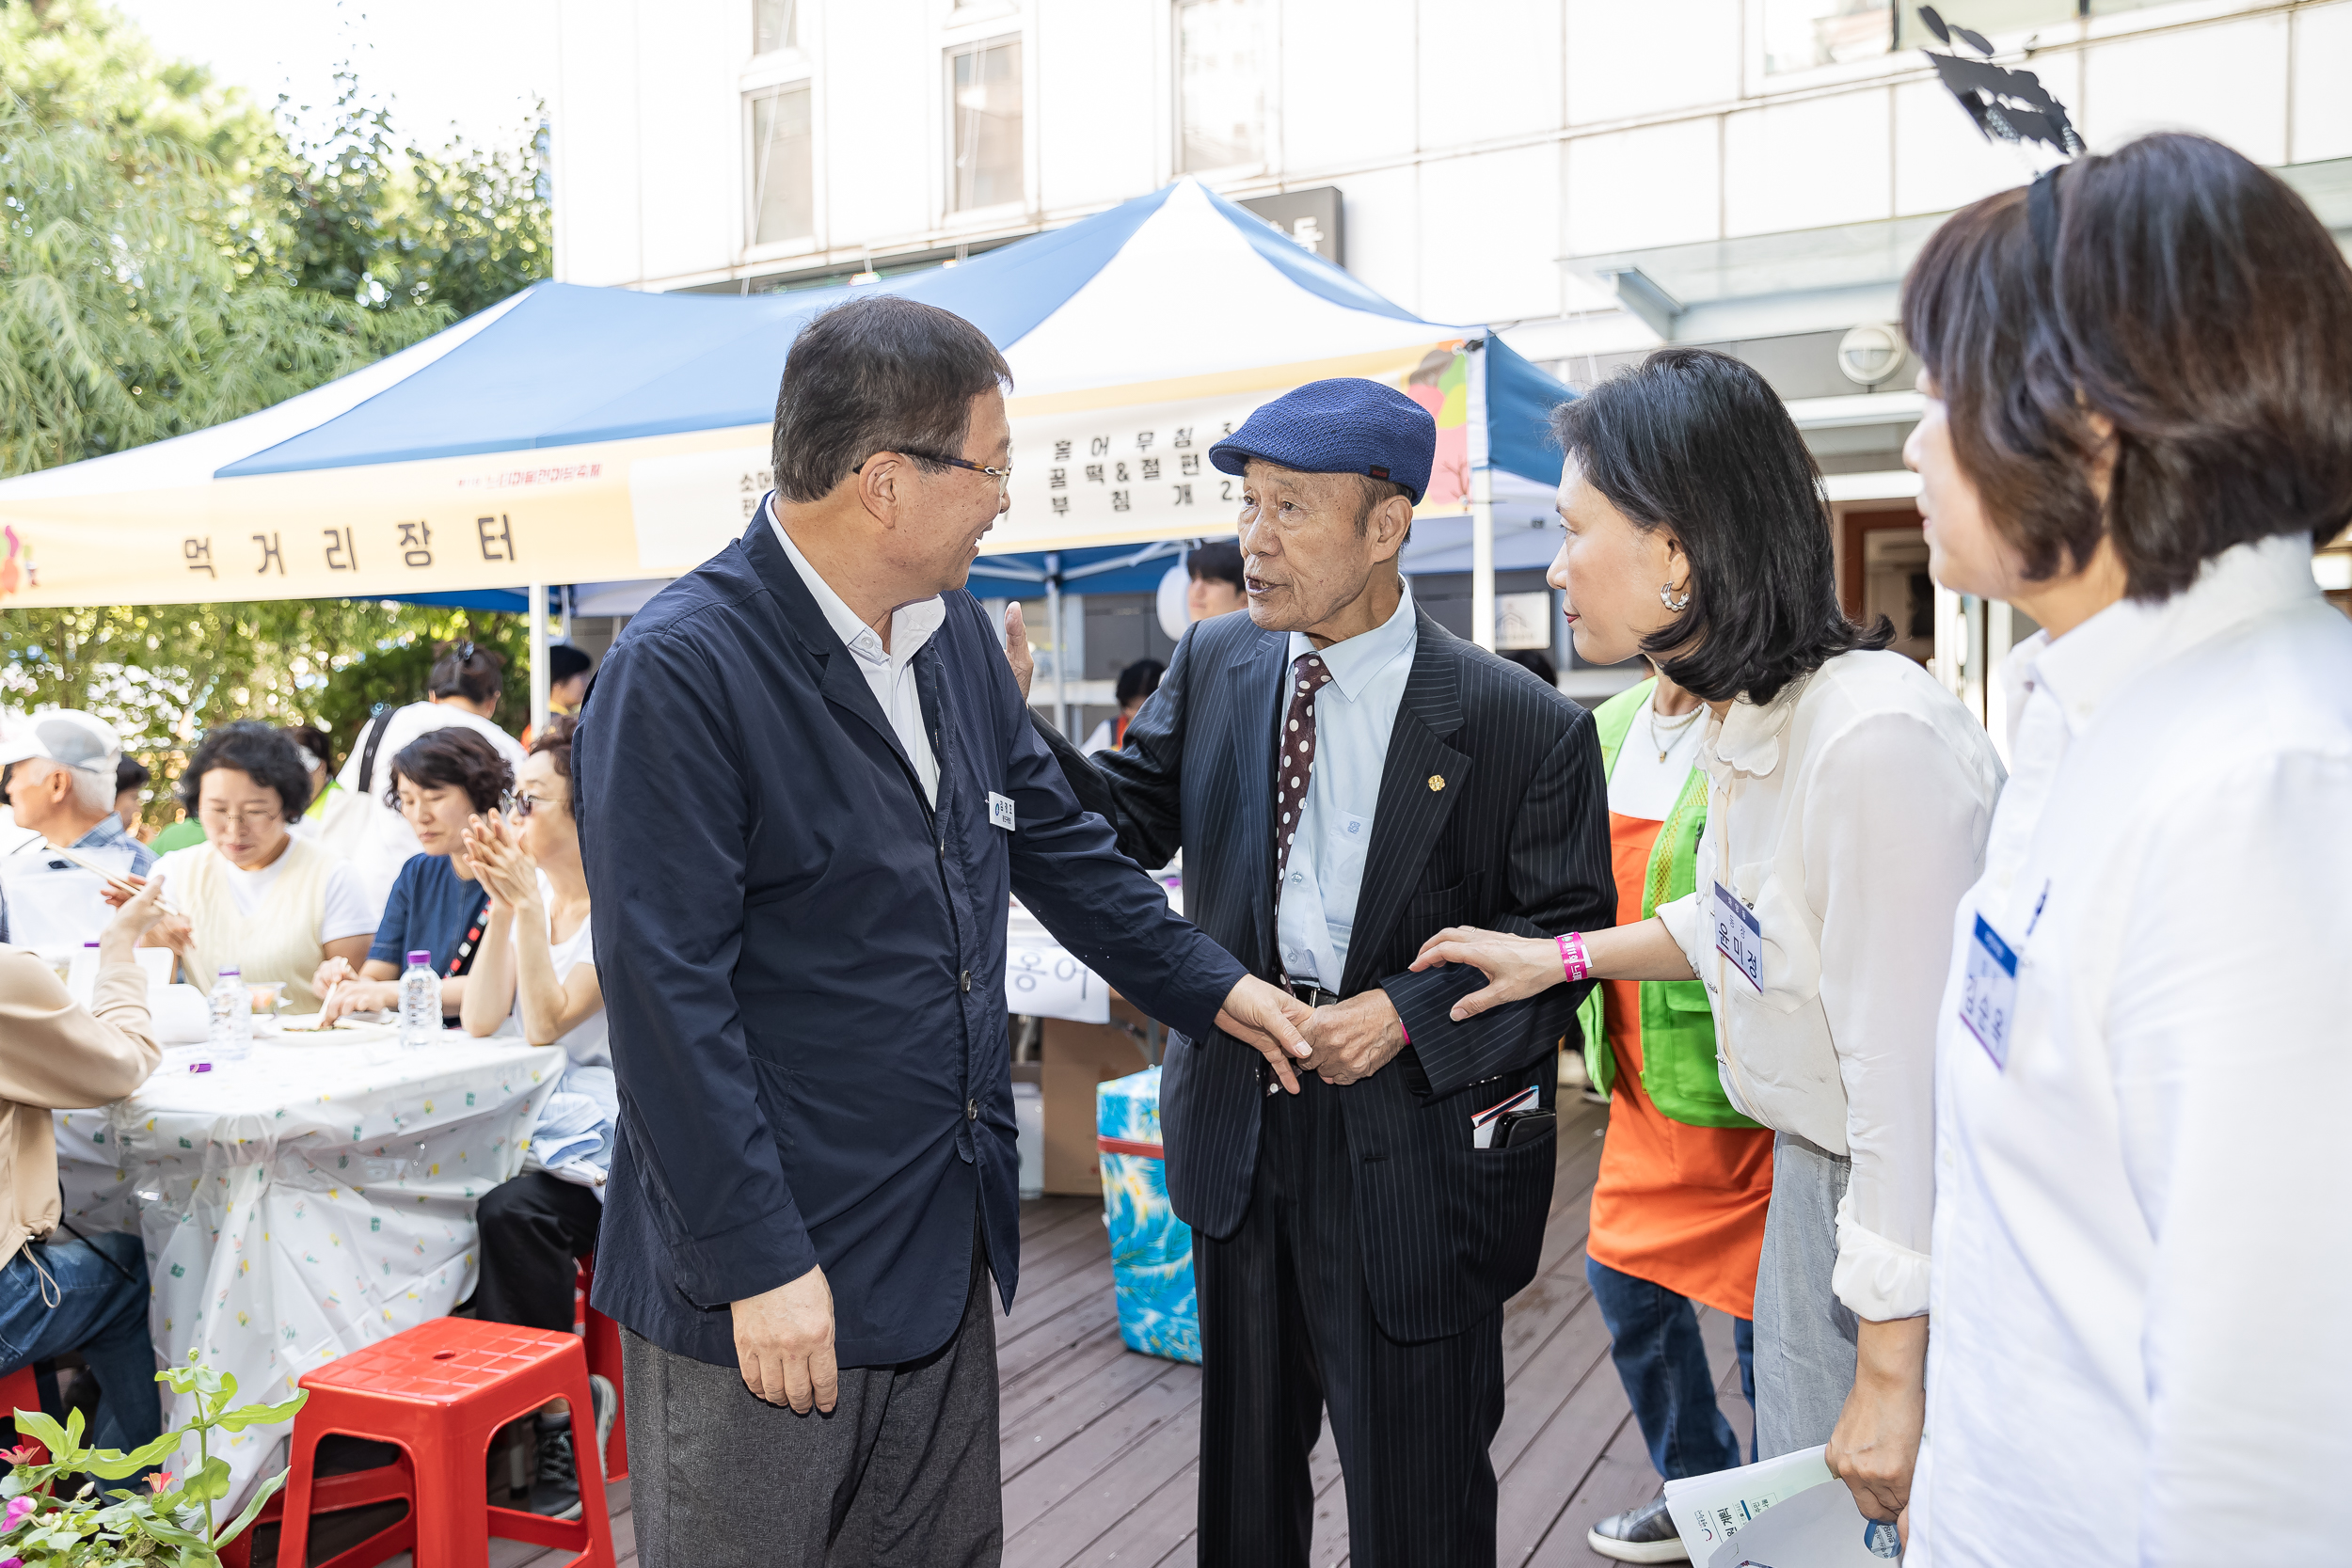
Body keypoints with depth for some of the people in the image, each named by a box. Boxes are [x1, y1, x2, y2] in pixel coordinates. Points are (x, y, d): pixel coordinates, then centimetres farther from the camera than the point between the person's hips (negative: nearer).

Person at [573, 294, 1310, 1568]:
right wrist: (761, 1267, -19)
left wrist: (1212, 986, 18)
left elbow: (1056, 841, 17)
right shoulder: (676, 674, -20)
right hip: (770, 1282, -7)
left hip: (945, 1248, 8)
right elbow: (668, 995, -21)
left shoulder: (957, 636, 5)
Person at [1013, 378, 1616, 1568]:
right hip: (1237, 1122, 5)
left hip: (1412, 1144, -4)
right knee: (1243, 1451, 24)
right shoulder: (1212, 667, 1)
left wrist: (1410, 1013, -20)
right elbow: (1127, 821, 1)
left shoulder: (1521, 724, -13)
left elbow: (1568, 928, -9)